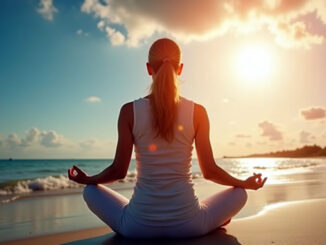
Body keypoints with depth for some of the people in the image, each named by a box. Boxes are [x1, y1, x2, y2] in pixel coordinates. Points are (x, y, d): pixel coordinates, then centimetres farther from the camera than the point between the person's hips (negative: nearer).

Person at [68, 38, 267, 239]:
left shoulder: (129, 111, -7)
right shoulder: (197, 112, -6)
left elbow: (119, 171, -3)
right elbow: (209, 171, -2)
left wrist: (87, 179, 19)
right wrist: (245, 183, 18)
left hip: (139, 225, -1)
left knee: (91, 190, 25)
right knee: (240, 193, 26)